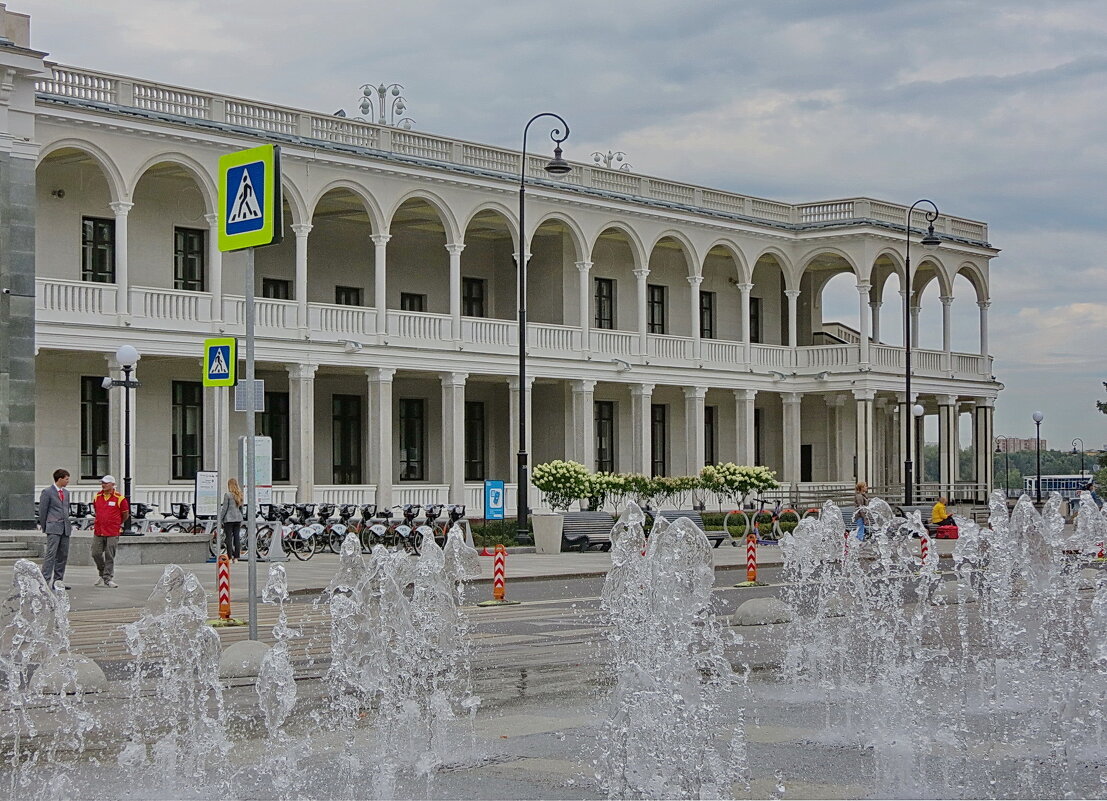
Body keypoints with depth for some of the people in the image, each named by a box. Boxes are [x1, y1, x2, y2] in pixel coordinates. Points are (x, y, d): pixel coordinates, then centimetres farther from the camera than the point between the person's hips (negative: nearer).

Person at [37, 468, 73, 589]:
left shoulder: (66, 493, 17)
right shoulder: (47, 492, -4)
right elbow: (42, 511, -2)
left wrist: (68, 524, 17)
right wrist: (44, 528, 0)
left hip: (65, 529, 7)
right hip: (53, 528, -7)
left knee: (63, 555, 6)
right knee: (51, 554, -13)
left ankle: (58, 581, 12)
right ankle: (45, 581, -14)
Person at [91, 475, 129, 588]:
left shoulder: (119, 498, -5)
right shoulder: (97, 497, 8)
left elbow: (125, 515, 7)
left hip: (112, 533, -4)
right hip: (98, 532, 4)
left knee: (109, 556, -3)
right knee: (96, 554, 2)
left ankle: (108, 578, 2)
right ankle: (102, 574, 23)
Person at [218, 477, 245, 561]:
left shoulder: (227, 495, -8)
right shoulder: (239, 495, 9)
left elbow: (224, 508, -9)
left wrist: (220, 520, -3)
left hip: (229, 519, -5)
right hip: (238, 518, 5)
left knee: (229, 538, -2)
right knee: (236, 538, 7)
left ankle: (230, 558, -4)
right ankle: (236, 558, 9)